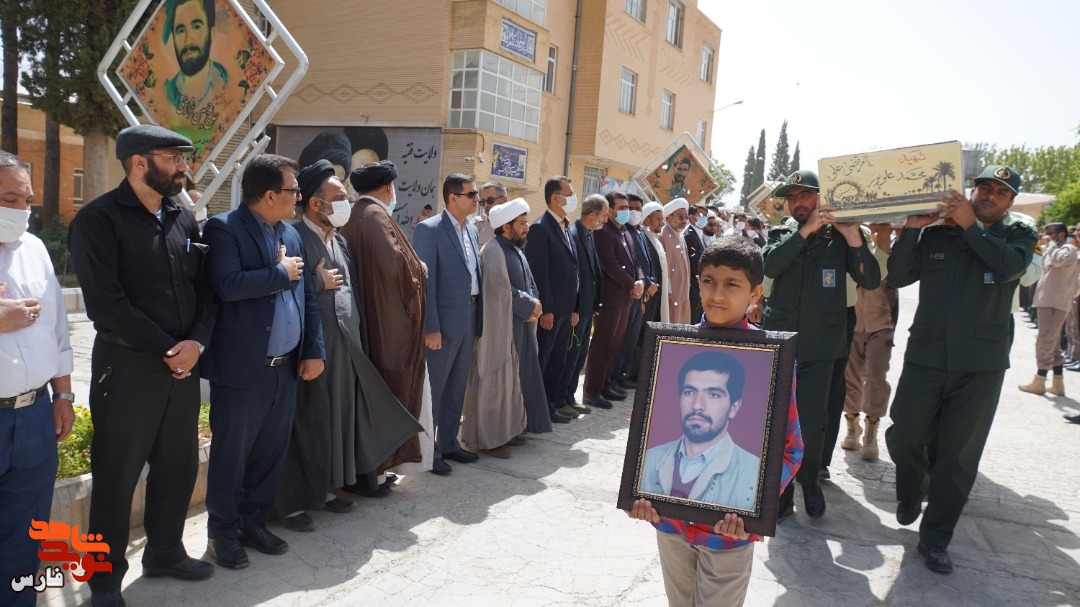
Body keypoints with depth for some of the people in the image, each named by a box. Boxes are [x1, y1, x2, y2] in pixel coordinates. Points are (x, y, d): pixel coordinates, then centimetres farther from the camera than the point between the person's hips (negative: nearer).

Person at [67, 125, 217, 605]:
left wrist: (197, 342, -7)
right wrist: (167, 349, -13)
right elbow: (105, 303, -16)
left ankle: (165, 553, 34)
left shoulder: (183, 218, 10)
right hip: (127, 368, -6)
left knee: (179, 466, 15)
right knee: (117, 475, 6)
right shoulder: (98, 219, -9)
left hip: (184, 366, 6)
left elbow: (205, 290, 9)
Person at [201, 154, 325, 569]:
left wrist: (314, 350, 6)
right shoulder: (224, 229, -8)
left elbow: (308, 297, 14)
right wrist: (281, 273, -12)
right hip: (242, 368, -7)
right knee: (231, 456, 6)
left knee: (271, 454, 15)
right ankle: (223, 534, 23)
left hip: (287, 368, 7)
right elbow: (227, 285, -24)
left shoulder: (291, 234, 13)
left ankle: (253, 523, 32)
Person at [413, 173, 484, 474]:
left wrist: (480, 319, 9)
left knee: (457, 387, 16)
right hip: (443, 323, -7)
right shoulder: (429, 230, -11)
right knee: (434, 389, 3)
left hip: (469, 320, 8)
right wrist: (431, 328, -18)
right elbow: (425, 282, -15)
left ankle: (448, 443, 29)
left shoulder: (471, 230, 12)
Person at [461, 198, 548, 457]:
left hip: (521, 325, 9)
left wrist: (534, 304, -2)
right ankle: (489, 438, 6)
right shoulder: (493, 251, -15)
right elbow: (501, 289, -22)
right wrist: (529, 306, -11)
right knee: (496, 380, -3)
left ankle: (508, 429, 25)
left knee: (516, 377, 14)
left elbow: (529, 283, 18)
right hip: (500, 328, -9)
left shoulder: (516, 250, 15)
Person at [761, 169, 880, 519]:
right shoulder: (781, 235, 7)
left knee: (812, 423, -2)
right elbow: (770, 265, -14)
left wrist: (855, 240, -17)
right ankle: (783, 485, 22)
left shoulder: (839, 235, 4)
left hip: (820, 346, -1)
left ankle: (809, 481, 24)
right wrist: (805, 230, -21)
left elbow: (871, 281, -4)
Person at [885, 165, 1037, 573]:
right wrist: (911, 229, -10)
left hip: (980, 365, 0)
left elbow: (1010, 265, -16)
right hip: (925, 356, 1)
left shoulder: (1018, 235, 6)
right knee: (903, 435, 1)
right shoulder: (935, 234, 7)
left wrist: (971, 225, -15)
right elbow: (898, 277, -1)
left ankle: (934, 537, 17)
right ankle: (910, 494, 33)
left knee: (959, 455, 4)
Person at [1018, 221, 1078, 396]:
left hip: (1055, 303, -10)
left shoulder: (1069, 249, -5)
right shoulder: (1053, 250, 22)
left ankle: (1039, 382, -7)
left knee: (1045, 342, -9)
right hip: (1047, 302, 10)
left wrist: (1051, 243, -15)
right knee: (1053, 343, 10)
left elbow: (1058, 260, -27)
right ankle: (1058, 384, 14)